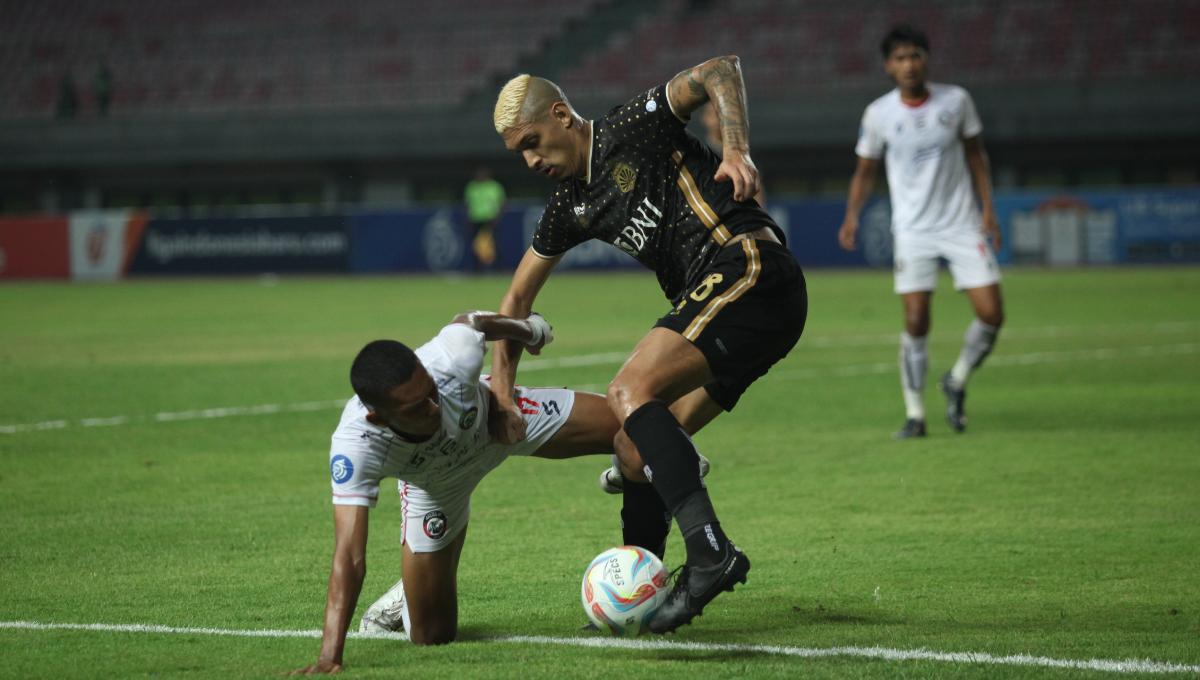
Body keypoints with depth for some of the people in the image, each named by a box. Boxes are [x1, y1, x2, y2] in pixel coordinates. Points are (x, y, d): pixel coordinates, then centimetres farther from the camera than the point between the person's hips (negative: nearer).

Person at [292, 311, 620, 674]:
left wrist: (528, 330, 7)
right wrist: (329, 656, -56)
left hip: (501, 416, 1)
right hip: (434, 489, -1)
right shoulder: (354, 446, -46)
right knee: (432, 636, -3)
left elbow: (470, 321, -15)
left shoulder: (453, 358, -41)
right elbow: (349, 558, -48)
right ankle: (407, 596, 34)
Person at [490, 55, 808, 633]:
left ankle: (710, 553, -32)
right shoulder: (570, 208, 19)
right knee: (635, 447, 6)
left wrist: (737, 149, -24)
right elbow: (516, 299, 25)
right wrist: (500, 390, 15)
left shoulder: (632, 129, -3)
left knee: (630, 392, -22)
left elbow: (721, 71, -10)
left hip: (750, 268, -9)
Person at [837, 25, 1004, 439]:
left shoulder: (955, 101, -2)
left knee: (991, 314, -7)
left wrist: (987, 208, 3)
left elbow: (975, 153, 10)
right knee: (916, 321, -8)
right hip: (913, 230, -1)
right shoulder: (879, 114, -4)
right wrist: (852, 216, -8)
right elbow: (865, 171, 6)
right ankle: (914, 414, 4)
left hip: (962, 225, 1)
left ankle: (956, 384, 19)